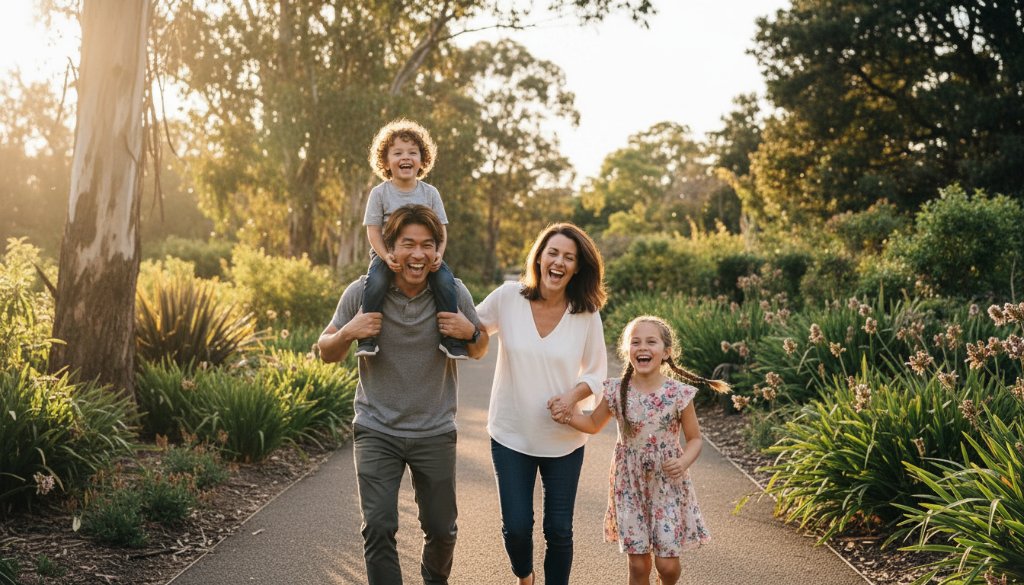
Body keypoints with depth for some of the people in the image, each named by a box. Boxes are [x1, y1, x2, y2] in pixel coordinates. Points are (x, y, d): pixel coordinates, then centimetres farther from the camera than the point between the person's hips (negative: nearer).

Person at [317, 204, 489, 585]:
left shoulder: (454, 293, -8)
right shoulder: (362, 292, -11)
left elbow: (479, 352, 6)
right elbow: (326, 353, 0)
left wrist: (469, 333, -18)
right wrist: (348, 332, -22)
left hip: (435, 433, 1)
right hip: (376, 430, -1)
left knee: (442, 530, 13)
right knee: (378, 528, -12)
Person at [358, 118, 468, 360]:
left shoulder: (430, 193, 4)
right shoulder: (379, 193, -1)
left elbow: (441, 229, 3)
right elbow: (373, 230, -4)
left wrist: (438, 254, -16)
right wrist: (385, 256, -21)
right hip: (388, 253, -1)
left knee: (446, 279, -24)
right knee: (375, 280, -32)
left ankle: (450, 336, -13)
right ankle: (367, 335, -23)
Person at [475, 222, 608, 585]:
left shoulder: (587, 314, -7)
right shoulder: (508, 297, -8)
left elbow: (597, 372, 2)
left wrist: (575, 394, -17)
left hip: (564, 439, 0)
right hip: (511, 435, 0)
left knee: (559, 529, 6)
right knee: (516, 527, 2)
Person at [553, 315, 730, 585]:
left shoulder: (679, 394, -11)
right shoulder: (617, 392, -6)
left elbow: (694, 438, -1)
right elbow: (594, 423, 11)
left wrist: (684, 462, -20)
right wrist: (567, 416, -7)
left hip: (668, 484, -1)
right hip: (630, 484, 1)